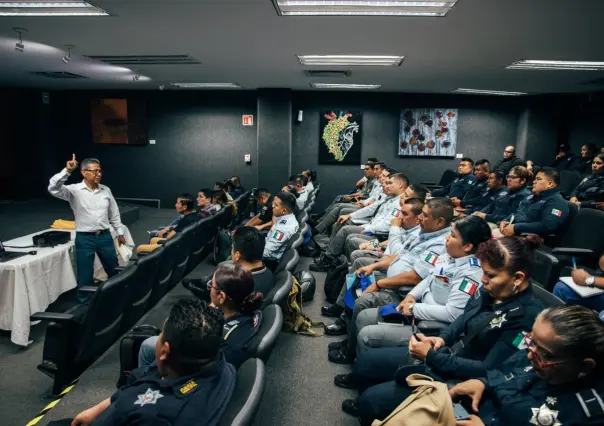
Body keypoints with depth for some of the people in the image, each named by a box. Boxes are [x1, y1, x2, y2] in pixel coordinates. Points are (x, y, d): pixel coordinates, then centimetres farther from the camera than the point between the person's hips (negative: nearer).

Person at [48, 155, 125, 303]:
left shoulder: (106, 190, 5)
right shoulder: (74, 190, -7)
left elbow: (114, 214, 12)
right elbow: (53, 188, -24)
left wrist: (120, 233, 15)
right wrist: (67, 171, -32)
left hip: (105, 236, 4)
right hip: (84, 238, -3)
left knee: (114, 271, 15)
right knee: (85, 276, 6)